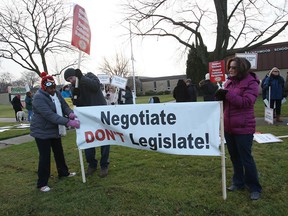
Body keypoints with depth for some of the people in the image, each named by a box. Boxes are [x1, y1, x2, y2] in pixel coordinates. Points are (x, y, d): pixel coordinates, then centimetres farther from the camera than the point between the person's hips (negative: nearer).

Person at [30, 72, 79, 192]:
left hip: (55, 130, 8)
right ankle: (42, 183, 13)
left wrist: (70, 113, -23)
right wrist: (68, 122, -39)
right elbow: (50, 115, -34)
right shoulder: (39, 98, -25)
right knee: (45, 156, -2)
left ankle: (63, 172, 37)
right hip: (42, 131, -8)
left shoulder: (56, 93, 1)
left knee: (59, 152, 19)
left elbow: (64, 106, 1)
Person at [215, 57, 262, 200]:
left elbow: (246, 102, -21)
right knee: (234, 157, 17)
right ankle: (238, 183, 34)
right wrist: (221, 97, -8)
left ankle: (255, 188, 21)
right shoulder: (229, 82, 10)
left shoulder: (251, 83, -9)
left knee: (246, 158, 3)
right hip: (228, 127, 7)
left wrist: (227, 94, -24)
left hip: (243, 128, -6)